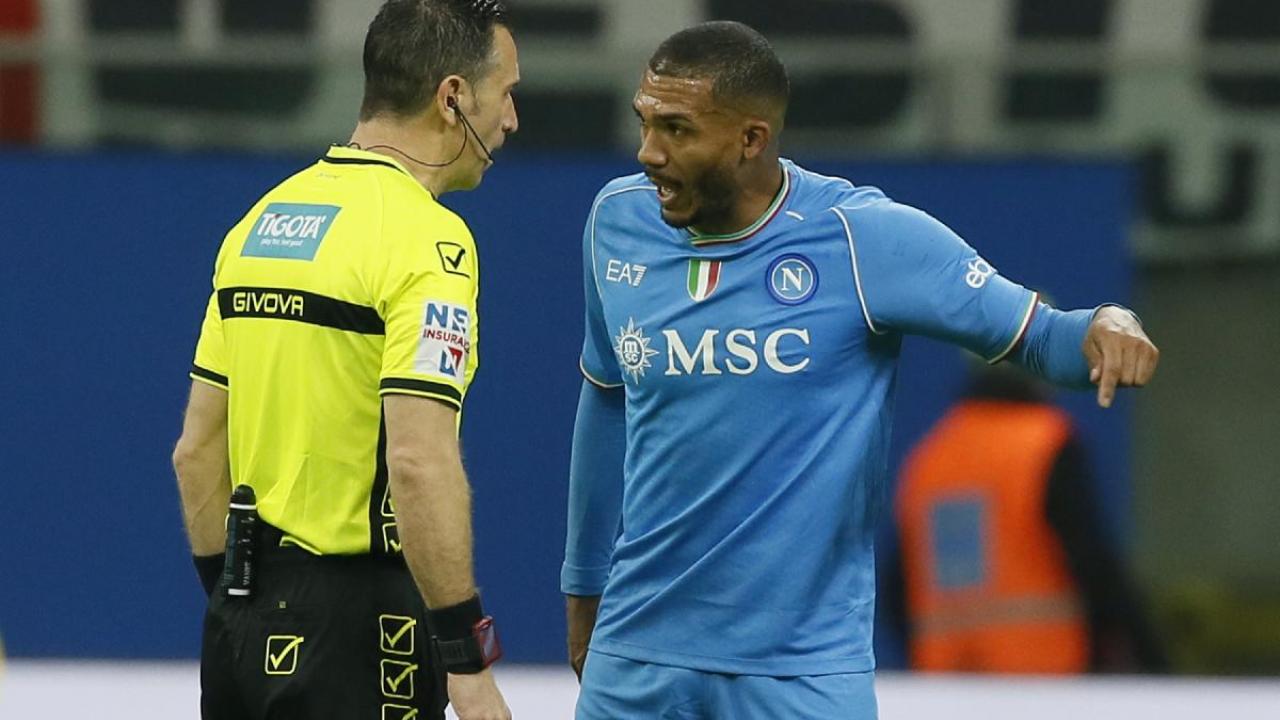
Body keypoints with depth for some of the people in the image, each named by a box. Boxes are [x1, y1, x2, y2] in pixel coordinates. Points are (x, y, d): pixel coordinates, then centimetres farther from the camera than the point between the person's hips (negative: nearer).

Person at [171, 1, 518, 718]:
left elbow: (197, 449, 14)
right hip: (357, 626, -8)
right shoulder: (427, 237, -13)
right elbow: (420, 464, -22)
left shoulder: (262, 220, 11)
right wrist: (467, 661, -20)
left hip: (246, 620, 8)